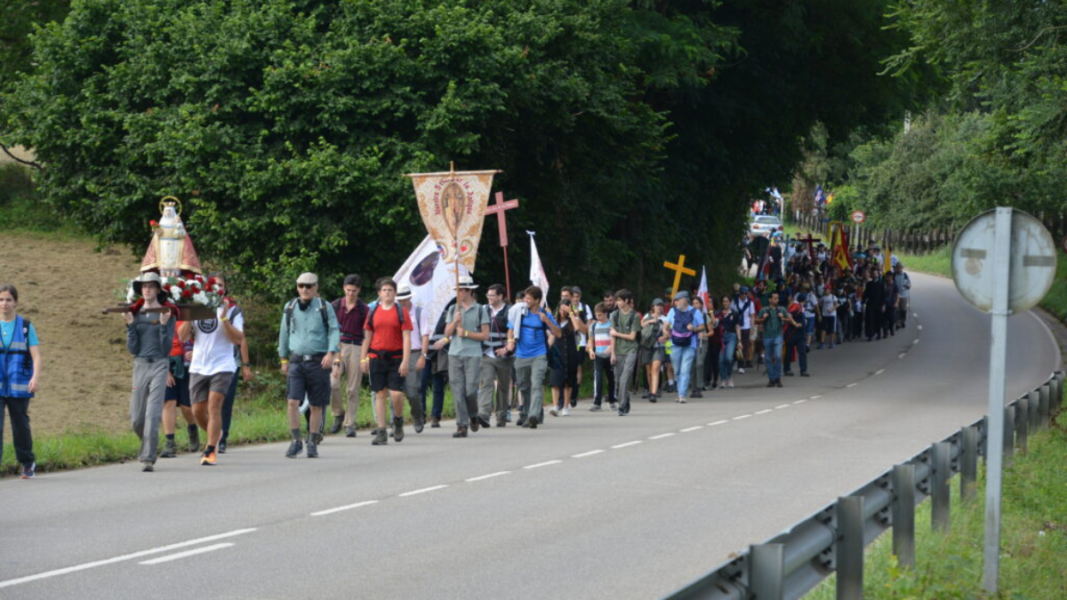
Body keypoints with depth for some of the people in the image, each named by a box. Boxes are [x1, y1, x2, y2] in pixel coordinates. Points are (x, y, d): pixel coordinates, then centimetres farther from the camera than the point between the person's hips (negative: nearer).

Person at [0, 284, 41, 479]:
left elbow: (36, 355, -1)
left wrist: (35, 377, -16)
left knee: (21, 424, 7)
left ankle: (27, 464, 21)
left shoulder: (26, 326, 4)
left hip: (18, 387, 0)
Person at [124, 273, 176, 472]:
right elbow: (132, 349, 5)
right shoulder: (135, 314, 10)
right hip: (140, 366, 4)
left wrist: (164, 325, -16)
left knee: (153, 415, -14)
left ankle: (148, 459, -13)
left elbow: (167, 349, -4)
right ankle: (148, 446, 33)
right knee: (136, 419, 5)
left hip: (159, 366, -4)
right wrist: (130, 325, -6)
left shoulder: (167, 314, 0)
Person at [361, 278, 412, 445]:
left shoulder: (401, 312, 1)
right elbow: (367, 336, 14)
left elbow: (406, 338, -3)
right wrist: (363, 358, 8)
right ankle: (381, 433, 5)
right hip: (376, 358, 2)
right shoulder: (373, 312, 9)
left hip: (396, 358, -2)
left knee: (396, 394, -10)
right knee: (380, 394, 2)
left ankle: (398, 421, 19)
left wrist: (405, 361, -11)